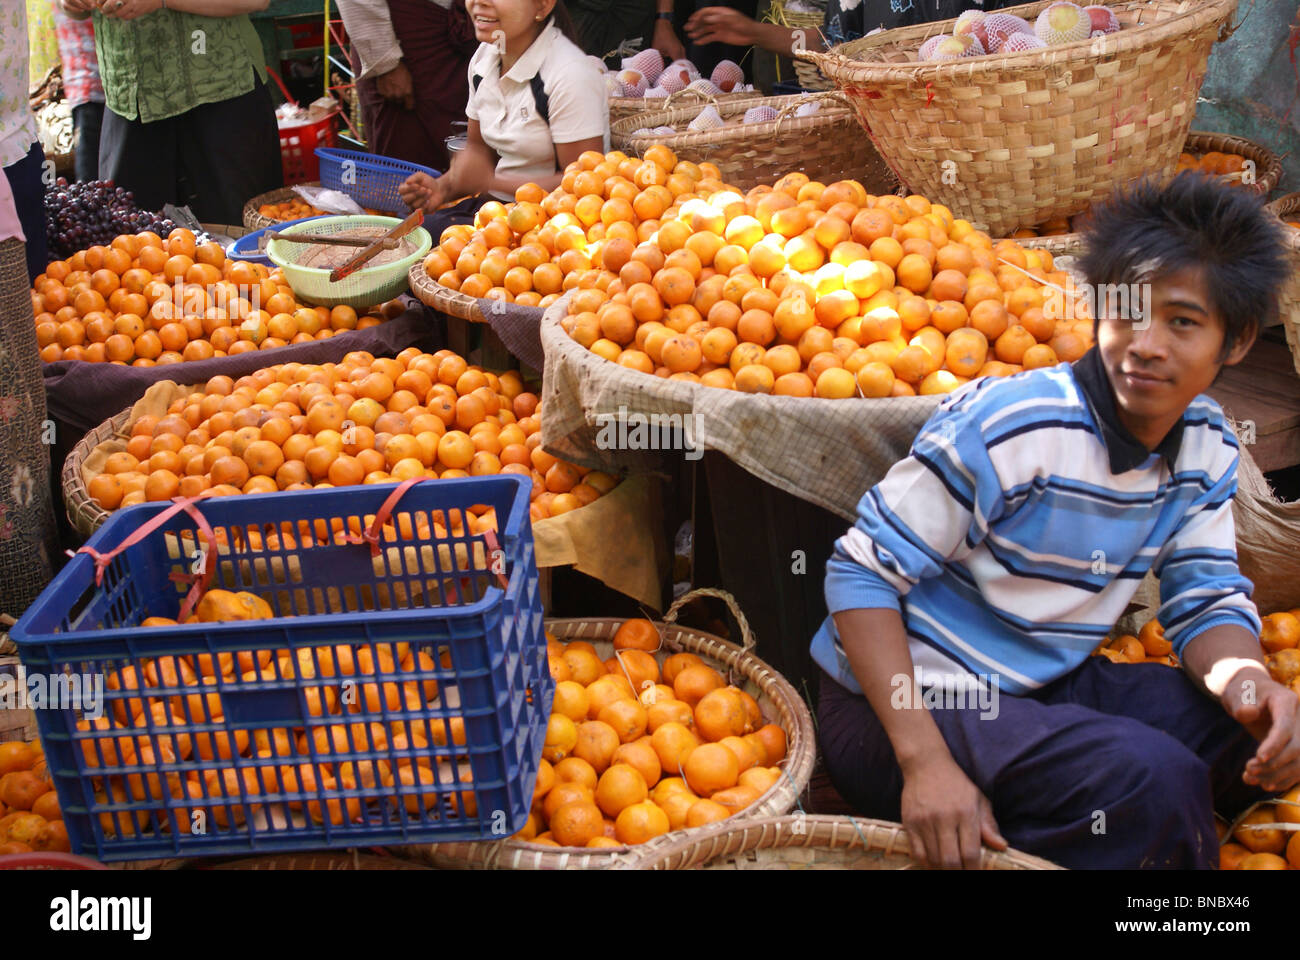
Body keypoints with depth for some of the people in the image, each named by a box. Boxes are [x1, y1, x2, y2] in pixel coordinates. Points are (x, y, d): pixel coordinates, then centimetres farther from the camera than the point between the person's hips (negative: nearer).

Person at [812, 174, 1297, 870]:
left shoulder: (1207, 445, 2)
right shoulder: (1010, 427, -22)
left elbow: (1208, 601, 6)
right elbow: (861, 572, -20)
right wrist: (923, 758, -29)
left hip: (1042, 693, 8)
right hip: (894, 707, -8)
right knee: (1150, 777, -29)